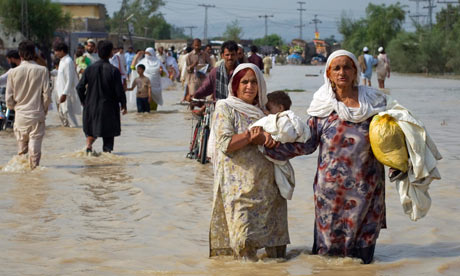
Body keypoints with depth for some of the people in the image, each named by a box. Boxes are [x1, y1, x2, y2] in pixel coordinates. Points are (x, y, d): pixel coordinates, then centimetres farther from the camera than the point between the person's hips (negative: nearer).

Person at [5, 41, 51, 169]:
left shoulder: (13, 72, -4)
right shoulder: (42, 70, -8)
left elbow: (8, 98, 0)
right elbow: (47, 94, -6)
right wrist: (44, 109, 11)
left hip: (20, 115, 2)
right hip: (37, 115, -2)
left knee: (21, 146, 15)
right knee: (35, 144, 2)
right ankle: (34, 168, 3)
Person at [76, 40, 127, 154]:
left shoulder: (90, 69, -4)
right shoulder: (113, 71, -13)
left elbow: (80, 88, -3)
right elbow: (119, 90, -12)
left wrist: (83, 101, 13)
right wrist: (123, 105, 4)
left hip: (91, 106, 3)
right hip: (109, 107, -2)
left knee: (91, 130, 16)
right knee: (108, 134, 9)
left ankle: (88, 145, -7)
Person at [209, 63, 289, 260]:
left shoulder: (263, 110, 18)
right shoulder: (225, 109, 2)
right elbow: (225, 144, -11)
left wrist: (265, 139, -5)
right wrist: (251, 135, -11)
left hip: (267, 183, 5)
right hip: (239, 186, -5)